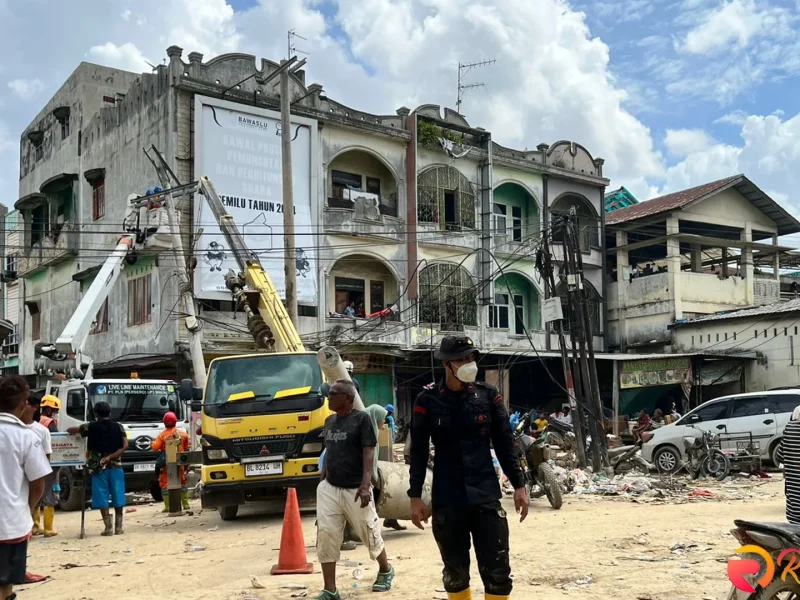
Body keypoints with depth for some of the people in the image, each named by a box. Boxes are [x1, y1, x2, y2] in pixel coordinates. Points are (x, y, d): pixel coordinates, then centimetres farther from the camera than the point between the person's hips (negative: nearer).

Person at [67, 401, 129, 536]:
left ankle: (108, 527, -5)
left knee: (102, 497, 2)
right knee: (118, 496, 8)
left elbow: (71, 430, 15)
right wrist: (111, 456, -7)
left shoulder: (91, 427, 1)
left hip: (98, 467, -1)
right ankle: (118, 526, 8)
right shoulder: (118, 427, 4)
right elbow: (125, 445, -5)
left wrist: (71, 431, 38)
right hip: (115, 466, 1)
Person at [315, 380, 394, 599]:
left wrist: (365, 484, -24)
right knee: (325, 535, -4)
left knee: (369, 533, 9)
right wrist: (322, 481, 17)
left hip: (355, 489, -5)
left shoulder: (361, 419, -9)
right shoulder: (329, 421, 10)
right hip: (329, 488, 6)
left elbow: (368, 452, -15)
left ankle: (386, 570, 36)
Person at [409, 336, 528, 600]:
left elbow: (505, 444, 6)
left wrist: (519, 485, 3)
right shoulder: (428, 400, -3)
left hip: (486, 496, 1)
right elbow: (418, 452, 1)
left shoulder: (488, 395, 1)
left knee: (497, 571, -2)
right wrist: (415, 496, -3)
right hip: (447, 500, 0)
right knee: (455, 573, 10)